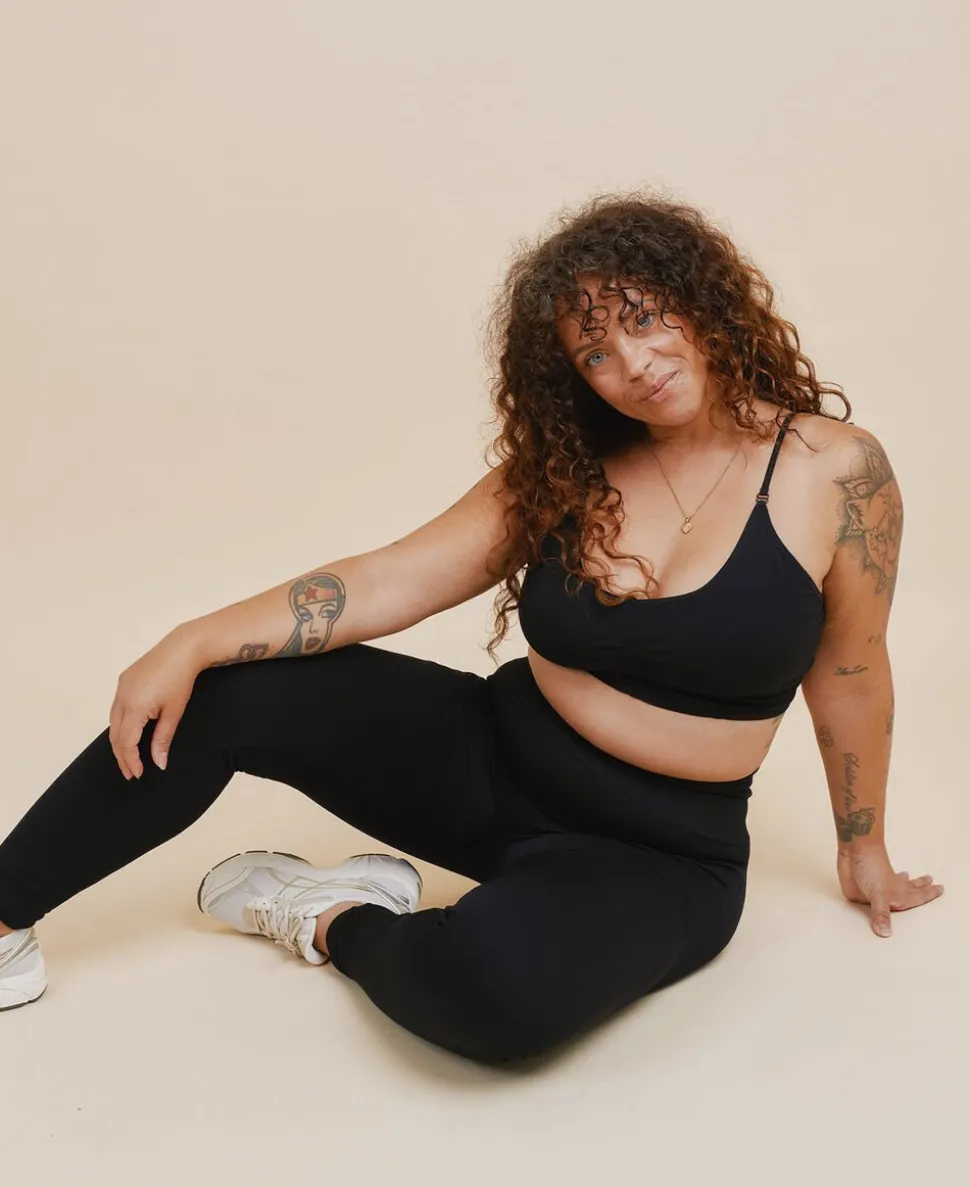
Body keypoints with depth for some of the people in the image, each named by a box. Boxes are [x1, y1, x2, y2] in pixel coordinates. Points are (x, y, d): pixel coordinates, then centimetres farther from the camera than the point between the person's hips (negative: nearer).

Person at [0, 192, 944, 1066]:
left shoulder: (837, 473, -12)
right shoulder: (564, 466, -2)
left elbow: (848, 674, 0)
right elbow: (394, 579, -7)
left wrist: (862, 845, 13)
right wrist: (193, 643, -18)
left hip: (658, 858, -3)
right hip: (490, 759, 3)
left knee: (501, 977, -38)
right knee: (226, 695, -16)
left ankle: (332, 921, -5)